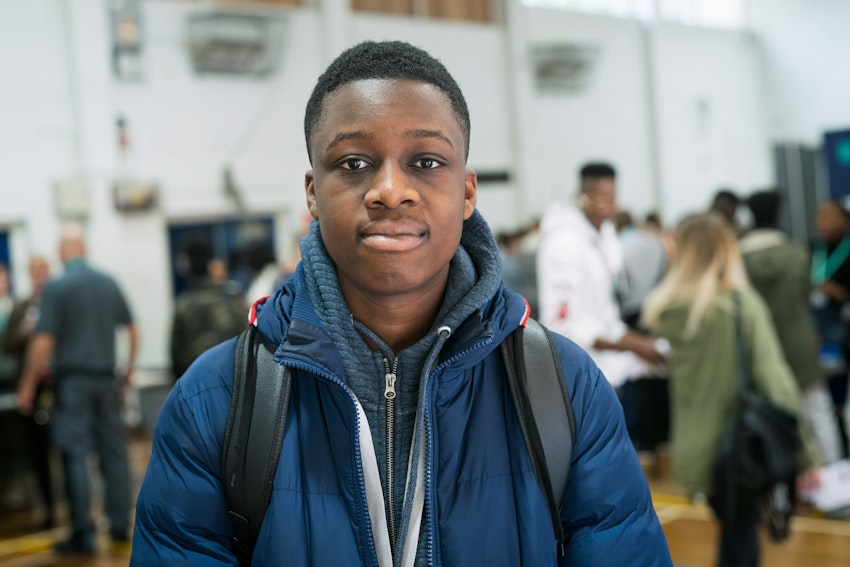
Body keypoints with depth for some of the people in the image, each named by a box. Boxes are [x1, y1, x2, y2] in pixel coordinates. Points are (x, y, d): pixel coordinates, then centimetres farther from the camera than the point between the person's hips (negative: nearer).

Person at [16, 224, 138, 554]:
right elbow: (132, 331, 10)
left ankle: (83, 534, -1)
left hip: (72, 381, -4)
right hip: (106, 379, 5)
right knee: (114, 452, 11)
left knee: (76, 456, -2)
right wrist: (129, 370, 22)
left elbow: (43, 342, -13)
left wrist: (28, 386, -5)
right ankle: (119, 524, 17)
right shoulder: (109, 283, 5)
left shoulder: (56, 288, -10)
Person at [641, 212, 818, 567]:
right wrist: (803, 454, -13)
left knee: (734, 535, 22)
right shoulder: (743, 304, -14)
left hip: (692, 452, 4)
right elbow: (775, 380, -16)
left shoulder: (665, 310, -2)